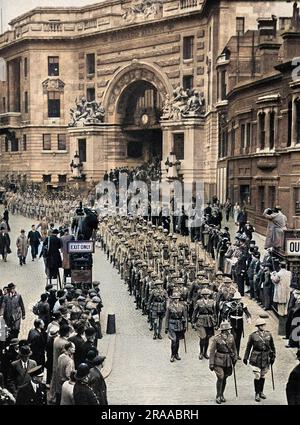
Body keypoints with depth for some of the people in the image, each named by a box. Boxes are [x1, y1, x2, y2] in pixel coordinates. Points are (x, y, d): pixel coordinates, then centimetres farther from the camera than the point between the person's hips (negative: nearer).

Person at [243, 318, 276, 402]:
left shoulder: (268, 334, 3)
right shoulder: (253, 335, -6)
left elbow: (272, 346, 12)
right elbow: (248, 347, 2)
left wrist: (273, 356, 9)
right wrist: (246, 357, 4)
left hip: (265, 358, 3)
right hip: (256, 358, -3)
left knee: (263, 376, 13)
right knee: (257, 376, -5)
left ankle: (261, 392, 28)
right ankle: (257, 394, 6)